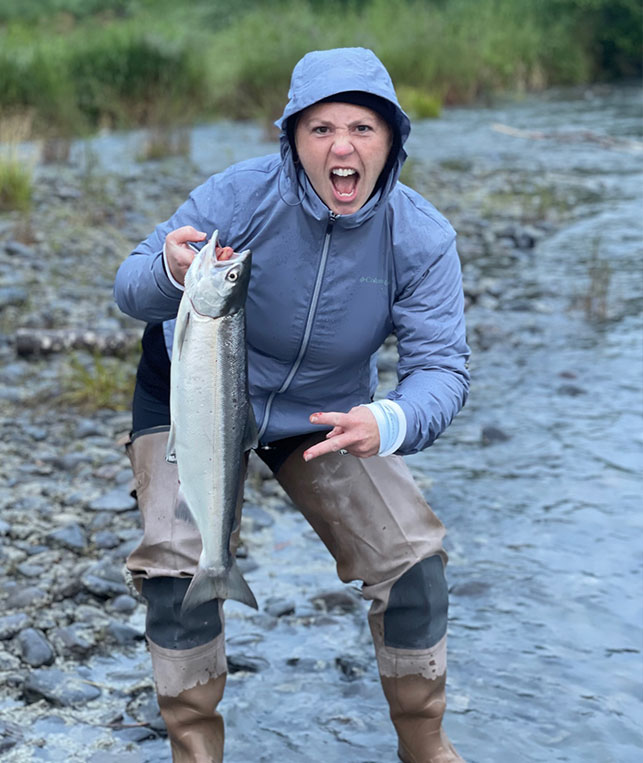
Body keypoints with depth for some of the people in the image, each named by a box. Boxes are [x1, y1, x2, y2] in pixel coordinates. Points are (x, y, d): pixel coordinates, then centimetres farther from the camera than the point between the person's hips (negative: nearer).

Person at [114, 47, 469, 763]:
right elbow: (131, 290, -22)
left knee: (412, 560, -5)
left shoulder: (422, 238, -22)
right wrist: (169, 272, -48)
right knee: (178, 562, -17)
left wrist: (390, 423, -48)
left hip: (329, 415, 2)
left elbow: (441, 364, -25)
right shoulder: (240, 195, -27)